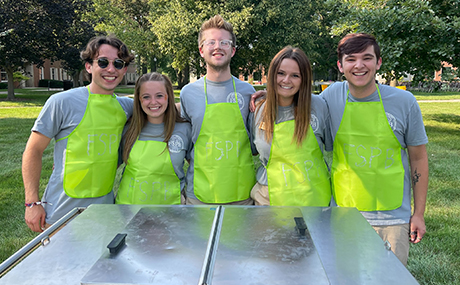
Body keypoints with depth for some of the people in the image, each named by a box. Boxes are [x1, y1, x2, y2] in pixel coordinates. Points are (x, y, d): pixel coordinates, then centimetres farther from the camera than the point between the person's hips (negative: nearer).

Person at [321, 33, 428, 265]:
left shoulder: (404, 102, -7)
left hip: (393, 217, 0)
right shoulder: (331, 96, -6)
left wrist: (419, 214, 2)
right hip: (342, 214, 1)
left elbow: (418, 159, 1)